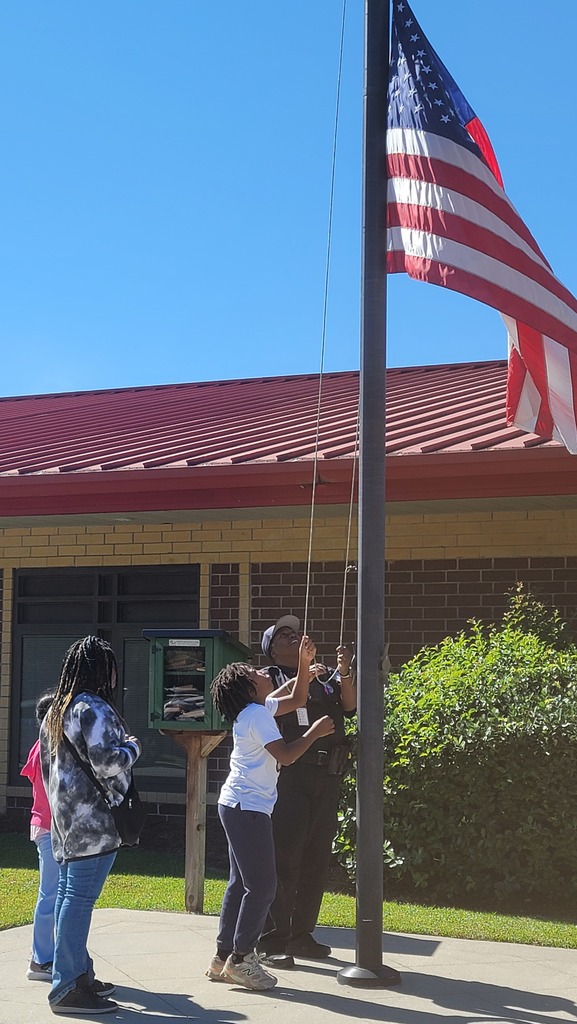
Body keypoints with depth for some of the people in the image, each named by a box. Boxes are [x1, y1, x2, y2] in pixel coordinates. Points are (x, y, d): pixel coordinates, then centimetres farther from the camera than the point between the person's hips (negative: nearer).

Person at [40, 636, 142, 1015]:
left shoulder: (57, 710, 16)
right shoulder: (94, 709, -15)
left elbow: (47, 763, 22)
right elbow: (106, 761, -23)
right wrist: (133, 747, -4)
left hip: (67, 819, 10)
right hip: (93, 820, -10)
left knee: (68, 895, 13)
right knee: (80, 898, -9)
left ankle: (78, 973, 21)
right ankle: (68, 989, -8)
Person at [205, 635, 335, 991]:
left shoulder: (258, 709, 14)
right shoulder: (257, 714, -14)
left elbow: (296, 699, 23)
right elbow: (286, 755, -20)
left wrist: (304, 664, 12)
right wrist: (315, 732, -8)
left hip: (238, 806, 10)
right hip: (248, 808, -10)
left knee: (241, 883, 13)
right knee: (262, 886, -6)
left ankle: (224, 957, 18)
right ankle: (241, 959, -1)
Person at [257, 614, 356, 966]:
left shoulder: (326, 677, 19)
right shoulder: (269, 677, 7)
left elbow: (350, 705, 5)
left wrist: (345, 671, -10)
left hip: (328, 777, 5)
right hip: (290, 775, -5)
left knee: (317, 859, 10)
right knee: (284, 857, -7)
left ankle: (302, 935, 20)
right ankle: (271, 941, -3)